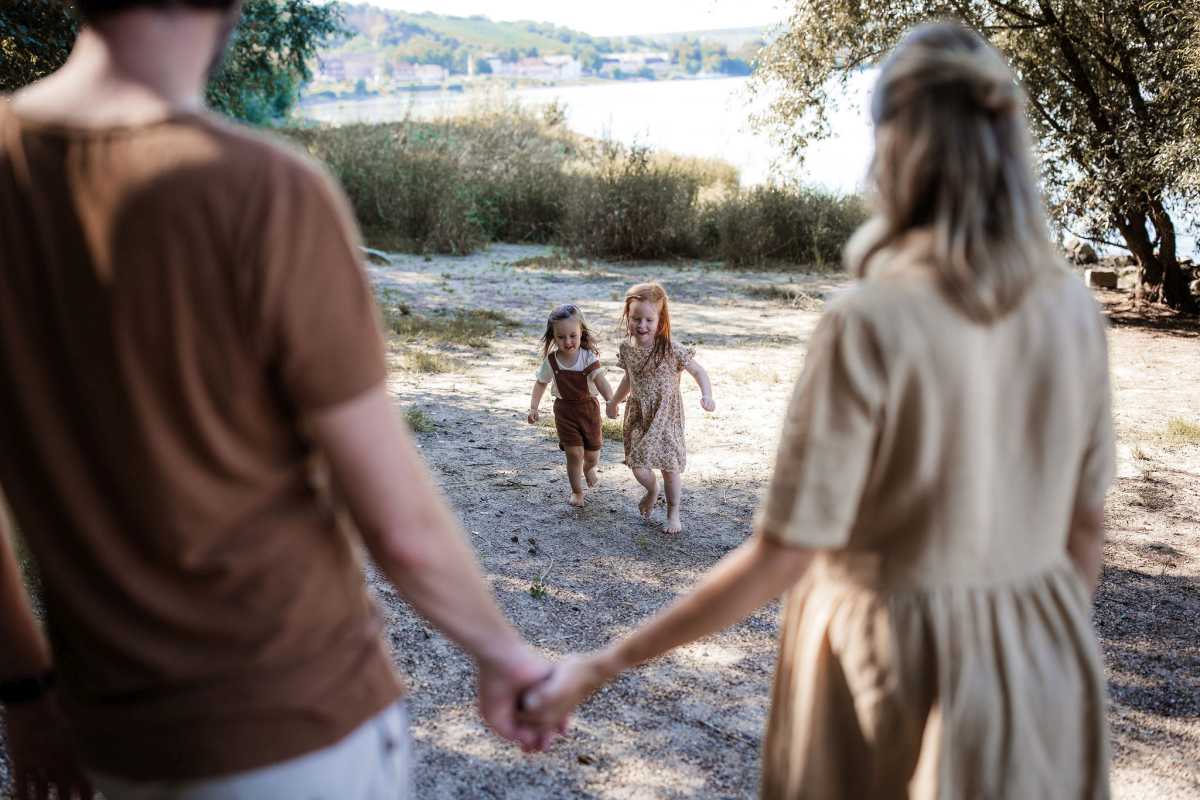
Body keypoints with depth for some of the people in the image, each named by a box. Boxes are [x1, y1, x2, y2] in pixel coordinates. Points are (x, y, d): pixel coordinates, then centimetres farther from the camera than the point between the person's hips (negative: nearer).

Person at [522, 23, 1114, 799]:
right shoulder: (1071, 307, -7)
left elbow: (783, 554, -22)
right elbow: (1087, 519, 3)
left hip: (897, 659, -4)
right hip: (1044, 665, 5)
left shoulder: (872, 323, -22)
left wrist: (605, 665, -14)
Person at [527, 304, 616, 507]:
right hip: (565, 411, 0)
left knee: (592, 453, 11)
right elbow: (540, 383, 5)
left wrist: (611, 400, -46)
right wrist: (533, 407, -3)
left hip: (589, 408, 0)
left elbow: (600, 379, -30)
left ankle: (589, 468, 49)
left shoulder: (588, 357, -17)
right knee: (574, 453, -6)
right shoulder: (551, 361, -10)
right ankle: (577, 490, 15)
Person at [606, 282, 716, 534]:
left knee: (670, 466, 4)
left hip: (666, 415, -3)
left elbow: (698, 371, -12)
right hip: (638, 414, 3)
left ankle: (673, 513, 26)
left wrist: (706, 395, -30)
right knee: (638, 466, -1)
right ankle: (651, 490, 35)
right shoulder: (627, 348, -4)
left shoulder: (671, 350, -19)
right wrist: (614, 402, 27)